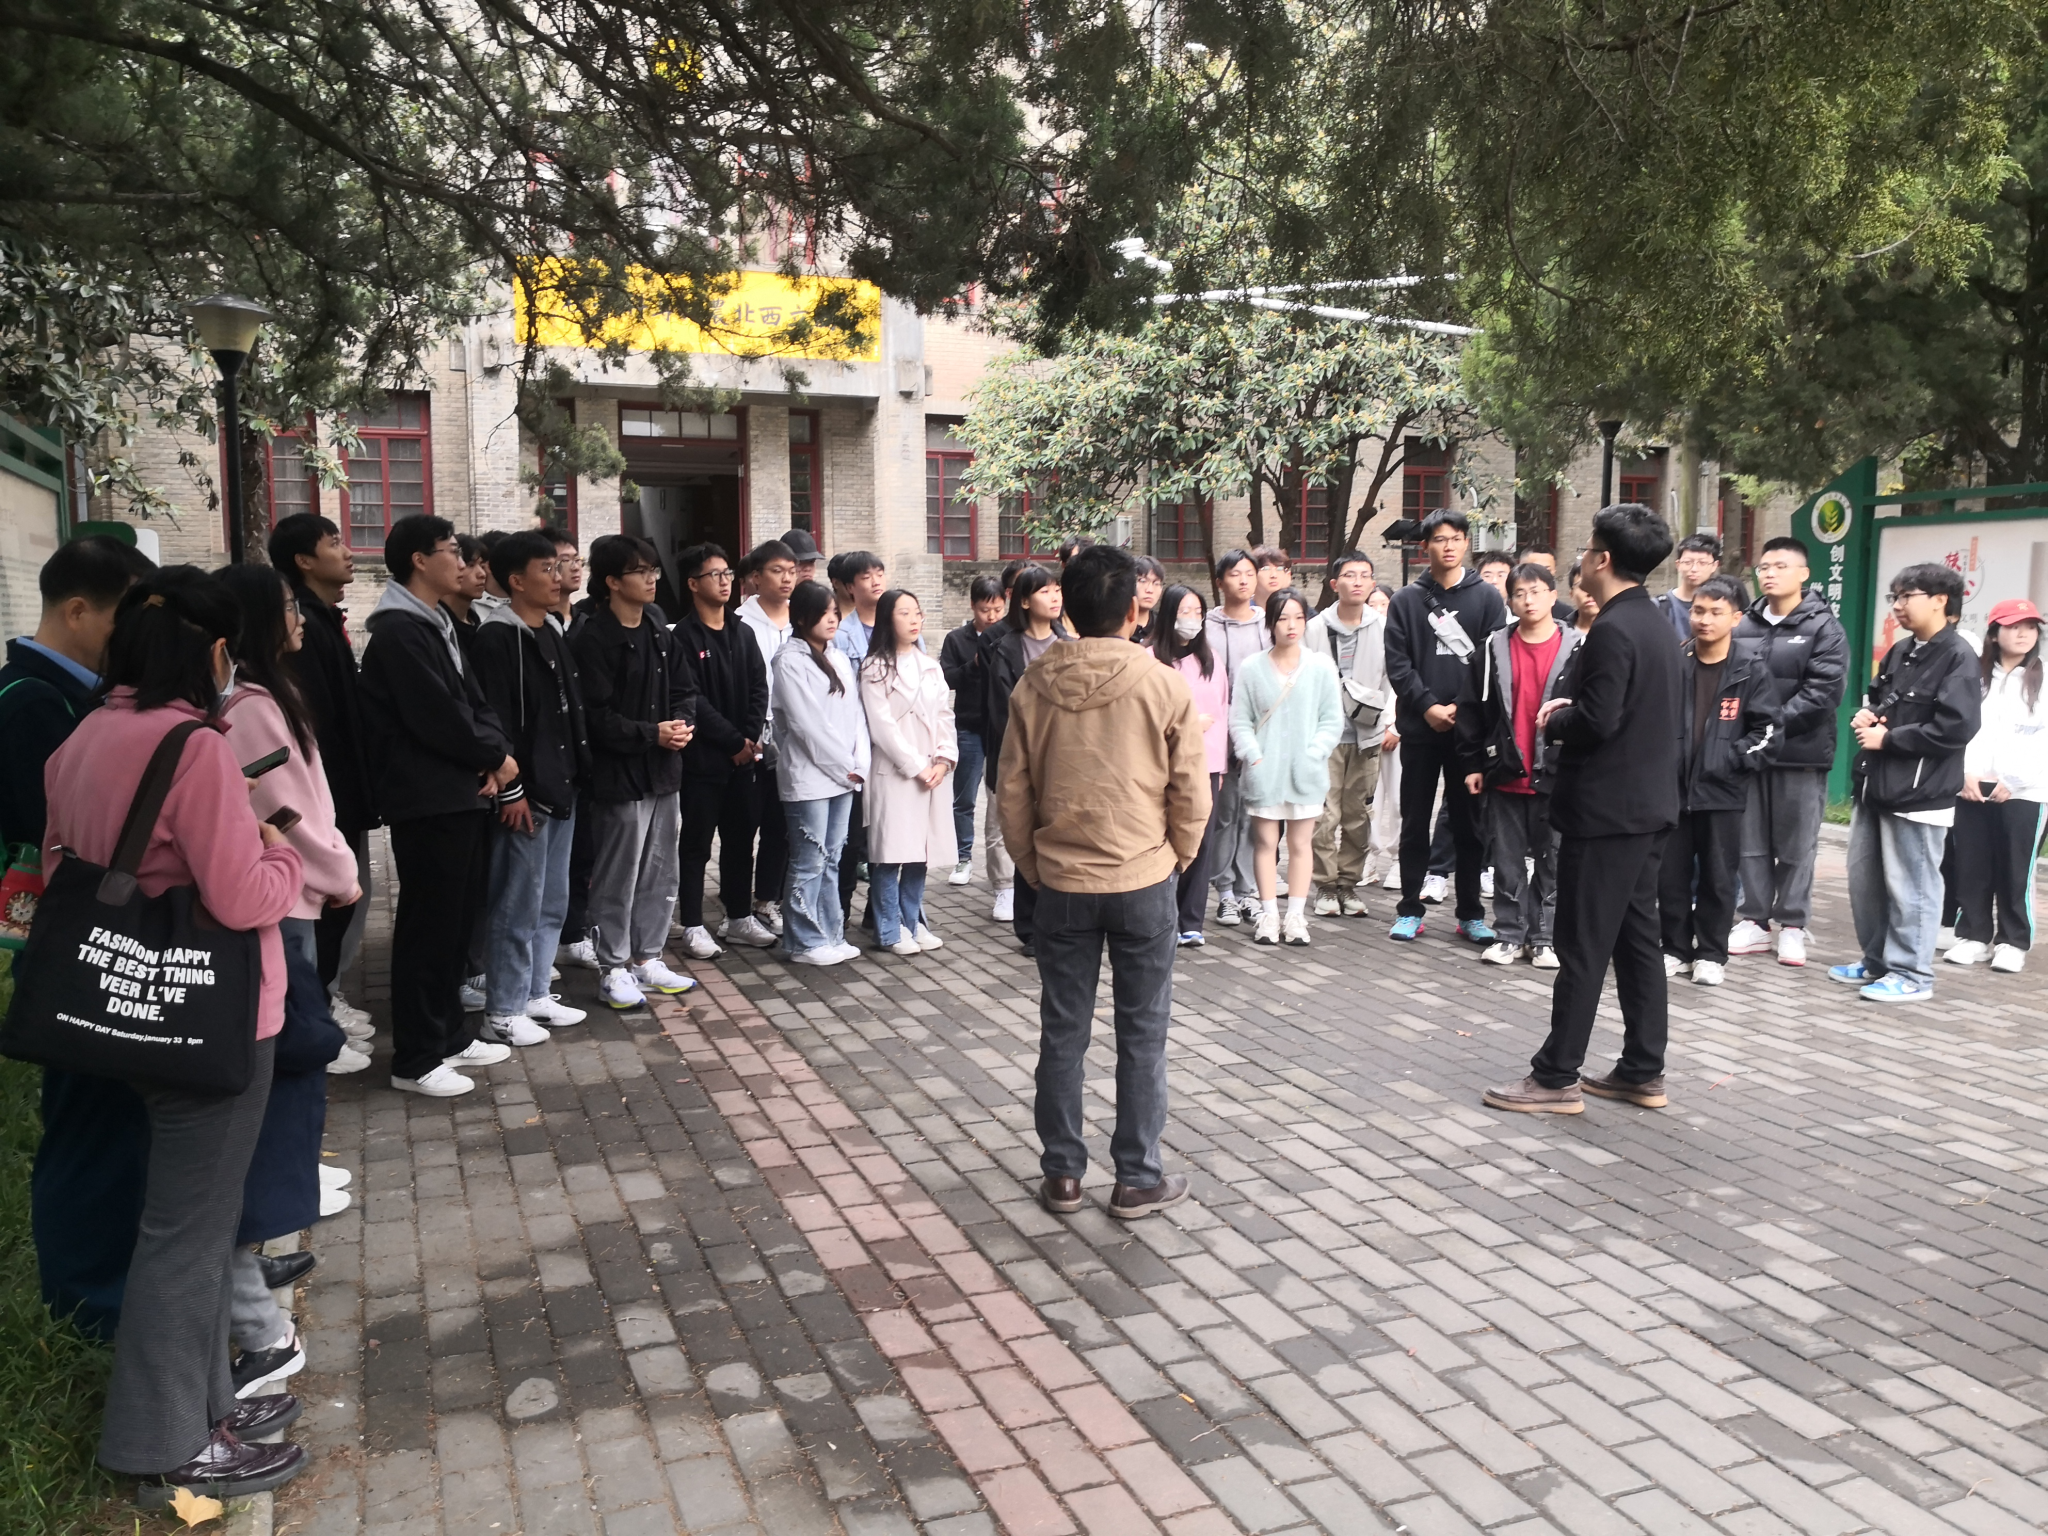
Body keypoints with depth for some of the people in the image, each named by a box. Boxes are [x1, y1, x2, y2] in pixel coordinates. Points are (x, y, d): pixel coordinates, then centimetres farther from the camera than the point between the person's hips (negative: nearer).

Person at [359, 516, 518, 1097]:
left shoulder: (438, 624, 17)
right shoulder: (399, 630, -13)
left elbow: (473, 700, 12)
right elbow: (437, 717, -20)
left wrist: (492, 755, -6)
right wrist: (496, 756, -7)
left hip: (464, 793, 9)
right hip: (428, 800, -9)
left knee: (458, 918, 16)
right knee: (428, 925, -2)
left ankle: (451, 1033, 28)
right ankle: (415, 1060, 8)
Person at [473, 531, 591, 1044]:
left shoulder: (553, 631, 14)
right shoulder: (496, 638, -14)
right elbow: (493, 722, -19)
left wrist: (576, 771, 14)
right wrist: (511, 790, -19)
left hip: (561, 788, 9)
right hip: (524, 794, -9)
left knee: (553, 902, 16)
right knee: (517, 905, -1)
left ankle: (536, 993, 28)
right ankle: (503, 1010, 11)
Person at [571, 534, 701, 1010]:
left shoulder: (660, 630, 10)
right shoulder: (592, 638, -13)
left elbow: (685, 687, 12)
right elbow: (596, 715, -18)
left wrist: (682, 721, -7)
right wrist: (652, 734, -21)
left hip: (663, 773, 7)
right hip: (620, 775, -7)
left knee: (660, 875, 15)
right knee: (616, 879, 3)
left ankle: (648, 958, 28)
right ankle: (613, 970, 14)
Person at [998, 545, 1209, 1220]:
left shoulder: (1034, 687, -5)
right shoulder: (1163, 686, -10)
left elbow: (1012, 793, 0)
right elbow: (1191, 794, -6)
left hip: (1061, 883, 2)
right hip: (1143, 882, -2)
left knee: (1063, 1032, 12)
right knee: (1142, 1035, 9)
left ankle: (1062, 1173, 22)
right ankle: (1137, 1179, 18)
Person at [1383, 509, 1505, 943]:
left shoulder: (1487, 597, 5)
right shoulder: (1406, 600, 6)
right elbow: (1397, 662, -1)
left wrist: (1463, 707, -11)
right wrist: (1427, 705, -11)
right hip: (1419, 727, 0)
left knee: (1470, 823, 6)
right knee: (1415, 822, 6)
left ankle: (1470, 913, 15)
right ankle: (1410, 910, 15)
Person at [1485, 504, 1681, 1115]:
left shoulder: (1613, 630, -18)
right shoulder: (1655, 623, 12)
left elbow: (1597, 721, -24)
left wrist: (1553, 721, -5)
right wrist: (1566, 711, 7)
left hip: (1605, 808, -10)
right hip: (1645, 804, 10)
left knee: (1583, 946, -4)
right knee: (1637, 938, 14)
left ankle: (1556, 1077, 4)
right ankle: (1643, 1071, 21)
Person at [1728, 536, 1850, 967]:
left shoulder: (1823, 628, -3)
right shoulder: (1744, 626, 9)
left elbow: (1824, 691, -13)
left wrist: (1773, 723, -17)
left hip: (1801, 753, -4)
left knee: (1796, 845, 5)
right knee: (1751, 842, 9)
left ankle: (1792, 926, 15)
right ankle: (1755, 922, 18)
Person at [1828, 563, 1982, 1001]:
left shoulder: (1958, 658, -12)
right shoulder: (1900, 651, 13)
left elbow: (1955, 728, -21)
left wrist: (1886, 738, -15)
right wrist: (1867, 713, 3)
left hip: (1918, 793, -9)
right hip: (1876, 785, 9)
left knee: (1910, 887, -1)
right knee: (1864, 880, 15)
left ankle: (1911, 974, 10)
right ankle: (1876, 961, 28)